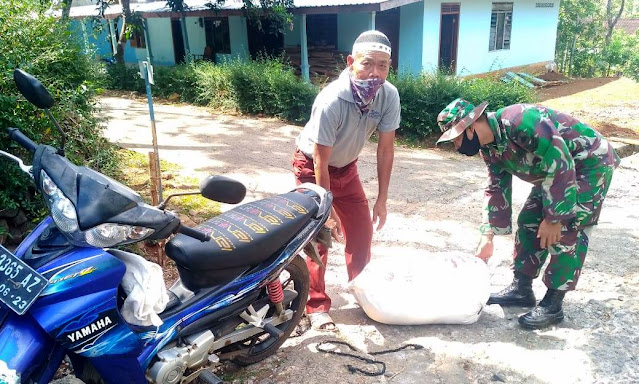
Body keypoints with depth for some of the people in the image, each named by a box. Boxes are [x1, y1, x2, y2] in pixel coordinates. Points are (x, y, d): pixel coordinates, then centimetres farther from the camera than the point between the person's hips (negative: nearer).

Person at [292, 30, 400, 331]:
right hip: (312, 167, -5)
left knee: (362, 229, 8)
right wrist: (328, 211, -22)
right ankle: (316, 306, 7)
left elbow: (385, 149, -11)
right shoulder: (331, 101, -36)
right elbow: (321, 162, -28)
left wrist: (381, 201, -8)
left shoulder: (389, 96, -21)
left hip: (346, 167, 5)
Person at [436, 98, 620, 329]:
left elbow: (560, 166, -31)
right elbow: (496, 189, 4)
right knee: (529, 222, 7)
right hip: (553, 171, 9)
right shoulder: (489, 149, -4)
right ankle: (521, 289, 18)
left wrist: (554, 218, -25)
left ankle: (553, 306, -2)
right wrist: (487, 237, 1)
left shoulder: (521, 122, -34)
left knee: (566, 231, -12)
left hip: (591, 165, -9)